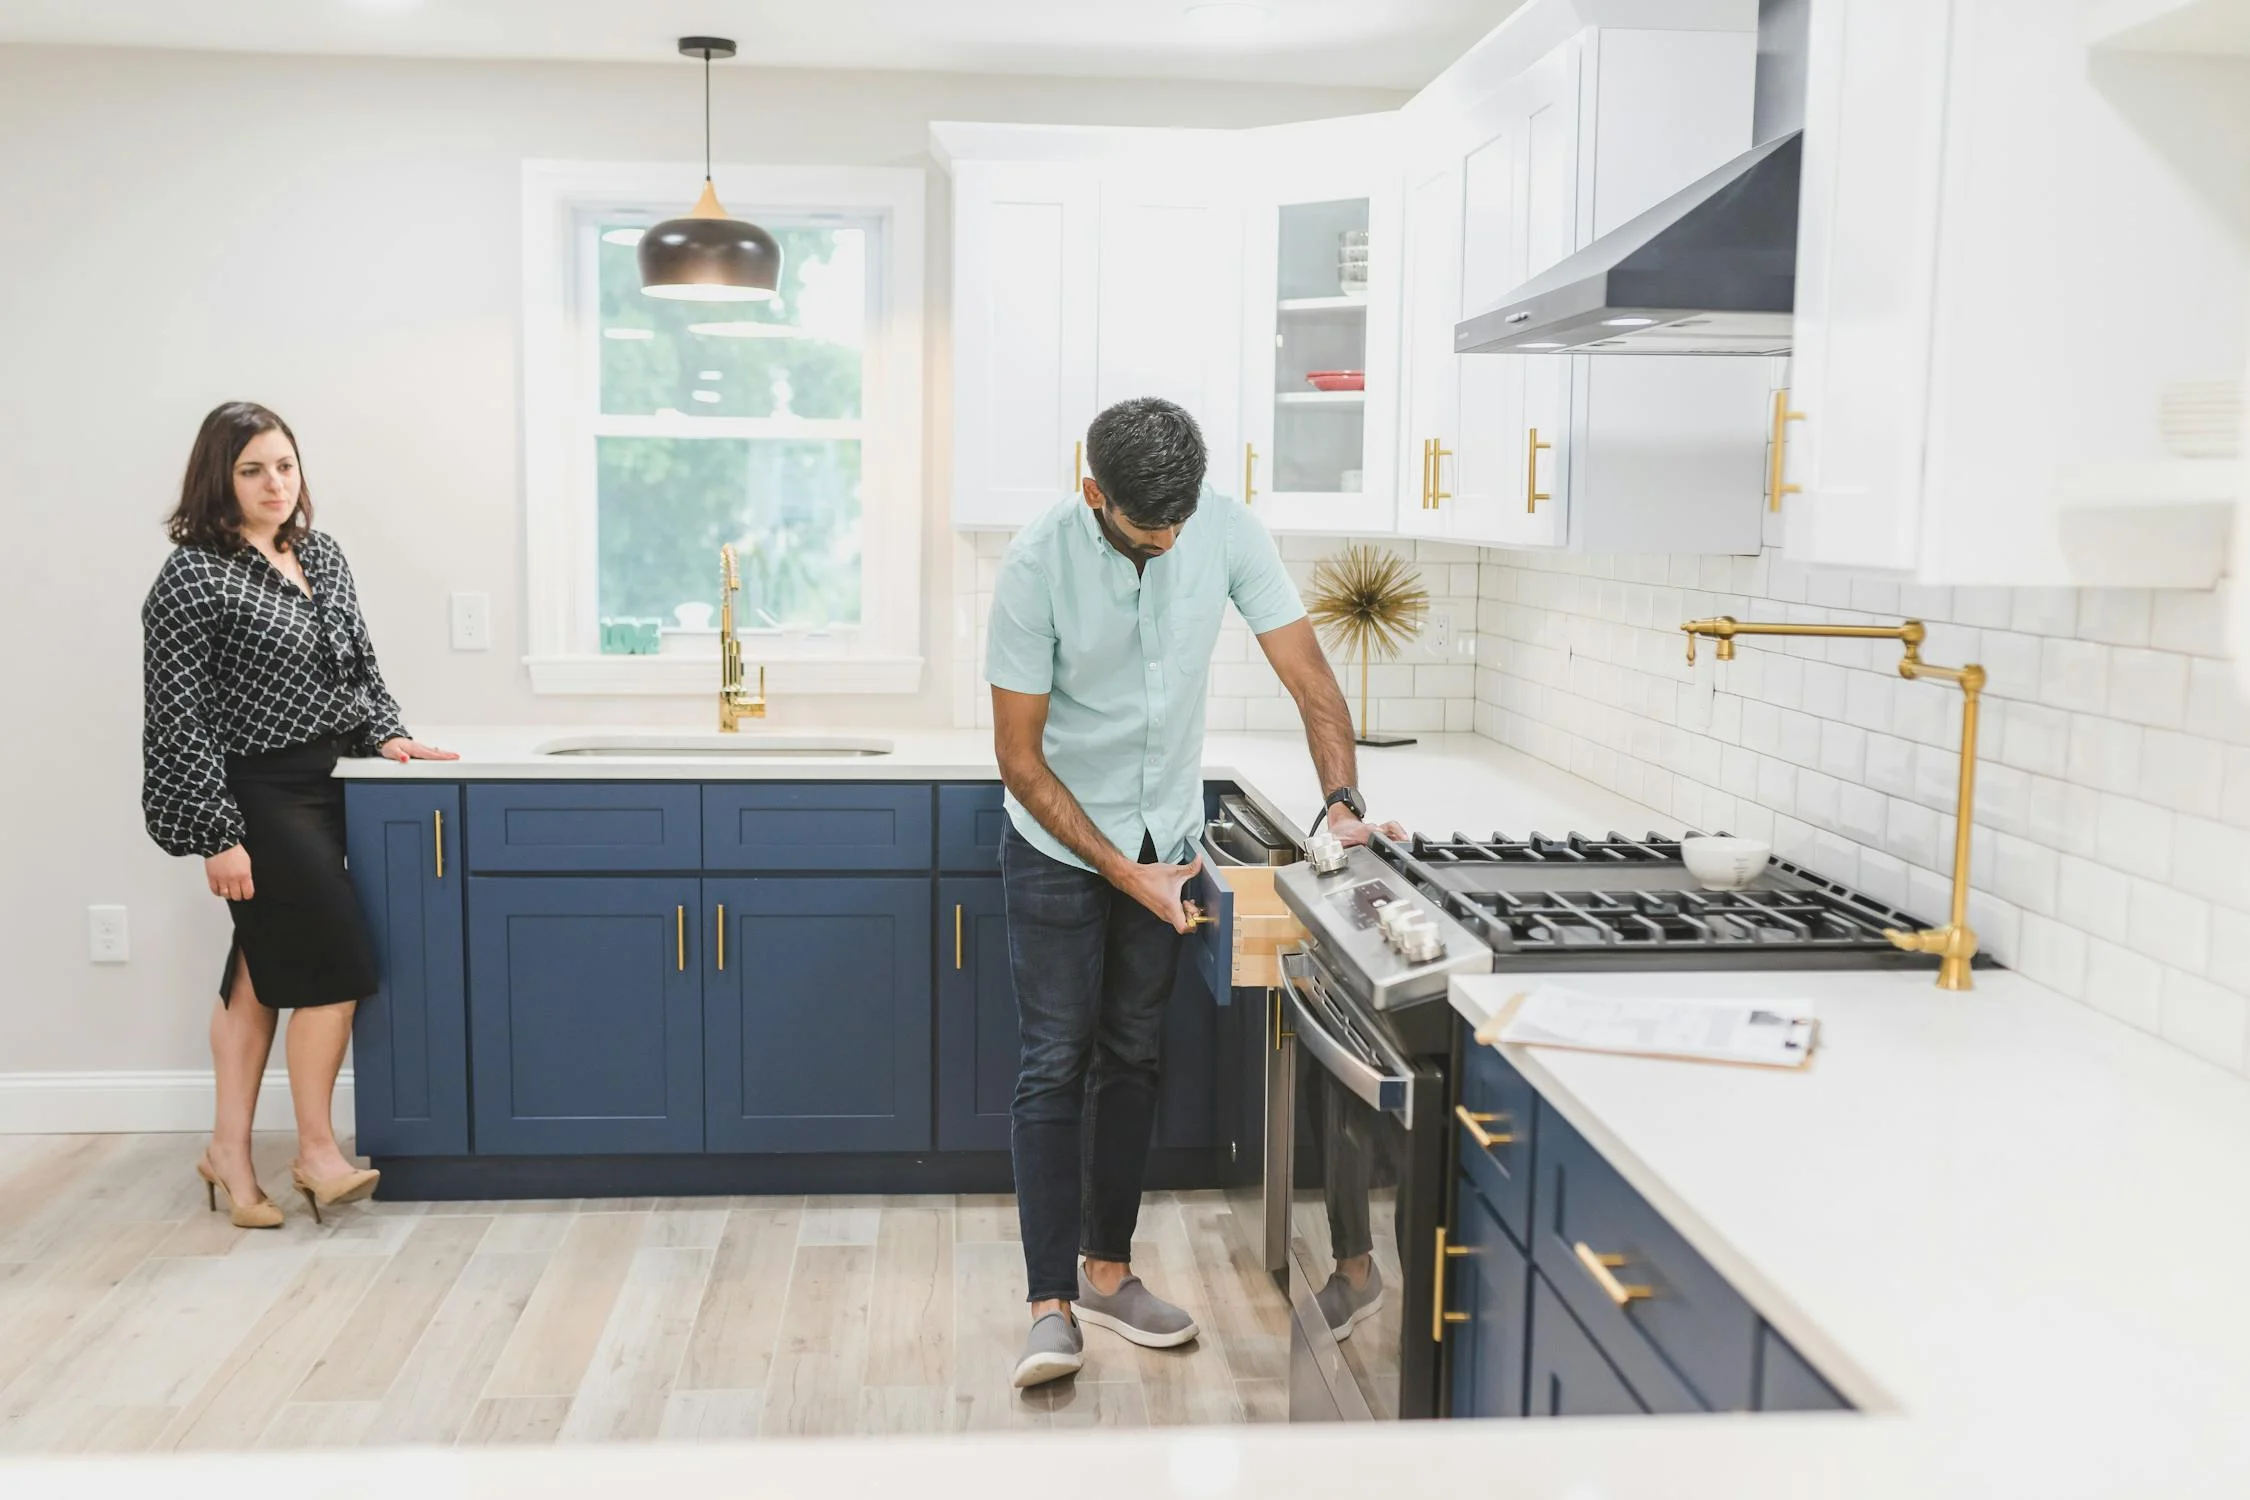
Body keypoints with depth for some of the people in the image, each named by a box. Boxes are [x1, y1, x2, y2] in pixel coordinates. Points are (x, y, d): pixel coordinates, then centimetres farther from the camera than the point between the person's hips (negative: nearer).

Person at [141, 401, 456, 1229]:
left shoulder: (321, 555, 9)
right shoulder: (193, 578, -13)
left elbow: (360, 662, 19)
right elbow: (180, 717, -15)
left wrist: (388, 734, 2)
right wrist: (218, 834, -18)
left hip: (322, 785, 7)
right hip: (256, 796, -7)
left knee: (262, 970, 12)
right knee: (336, 964, -7)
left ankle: (231, 1149, 21)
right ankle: (317, 1154, 8)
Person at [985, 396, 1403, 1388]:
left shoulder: (1227, 532, -14)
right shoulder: (1037, 568, -23)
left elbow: (1308, 676, -9)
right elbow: (1019, 757, -18)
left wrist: (1342, 802, -22)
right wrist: (1121, 872, -19)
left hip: (1166, 842, 4)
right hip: (1058, 847, -3)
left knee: (1133, 1062, 12)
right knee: (1056, 1068, -3)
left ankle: (1108, 1271, 25)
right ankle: (1052, 1305, 3)